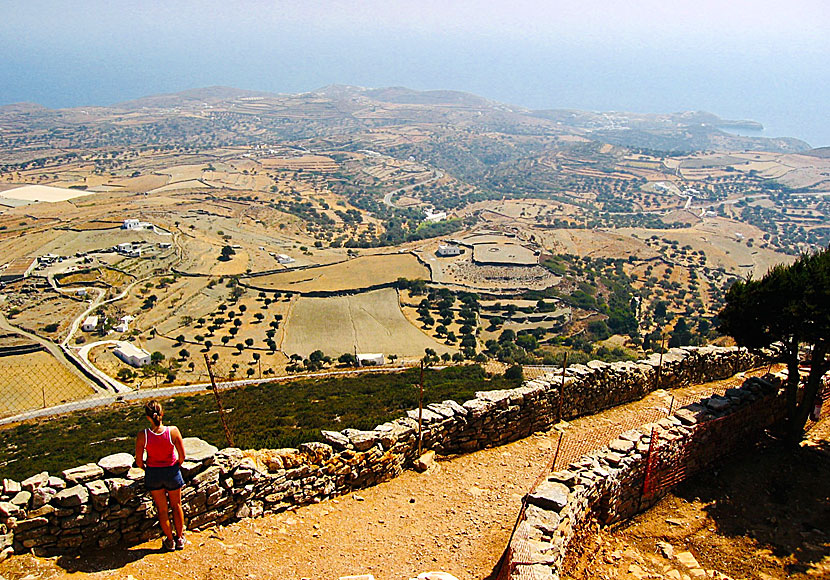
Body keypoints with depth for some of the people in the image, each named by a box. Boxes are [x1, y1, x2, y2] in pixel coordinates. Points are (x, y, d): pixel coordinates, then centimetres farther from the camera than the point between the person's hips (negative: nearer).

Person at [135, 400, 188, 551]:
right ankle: (180, 538, 37)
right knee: (176, 506, 22)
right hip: (172, 471, 0)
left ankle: (170, 541, 33)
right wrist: (176, 467, 8)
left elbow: (139, 461, -10)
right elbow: (182, 456, -13)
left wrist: (148, 470, 11)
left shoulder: (143, 435, -20)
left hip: (153, 474, 0)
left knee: (162, 508, 19)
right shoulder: (172, 431, -22)